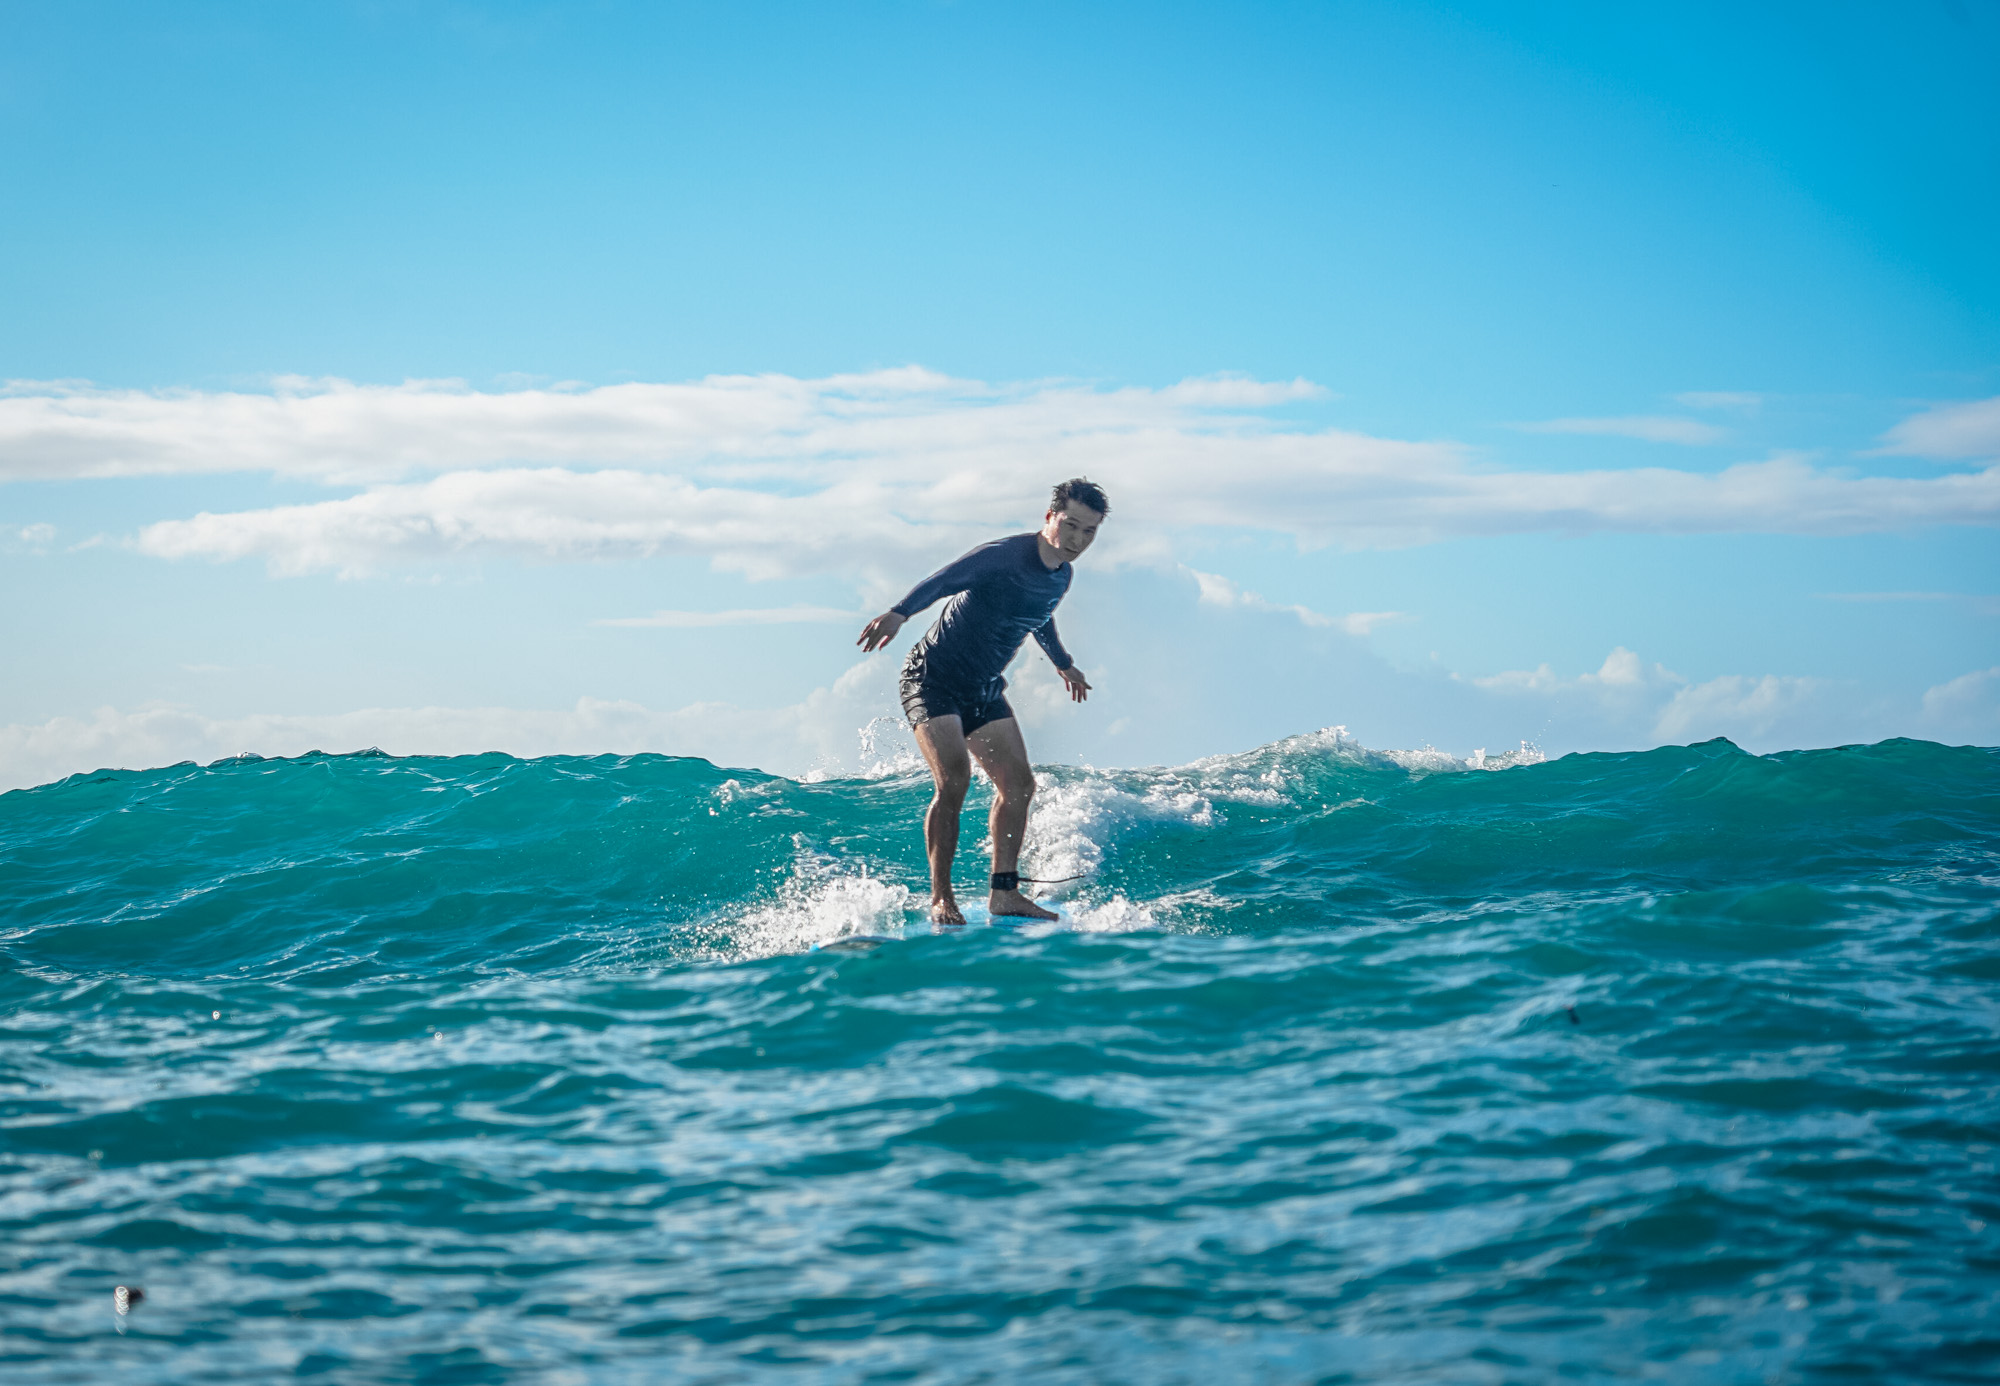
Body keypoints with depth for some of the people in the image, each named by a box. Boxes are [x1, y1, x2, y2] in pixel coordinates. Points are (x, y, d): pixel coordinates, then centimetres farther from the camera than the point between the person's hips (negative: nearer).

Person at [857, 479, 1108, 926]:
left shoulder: (1060, 578, 5)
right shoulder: (1004, 556, -21)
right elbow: (944, 581, -35)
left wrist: (1064, 664, 45)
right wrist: (898, 613, -53)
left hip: (984, 691, 8)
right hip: (933, 678, -8)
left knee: (1018, 784, 2)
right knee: (954, 778, -22)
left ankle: (1003, 892, 9)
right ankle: (941, 897, -14)